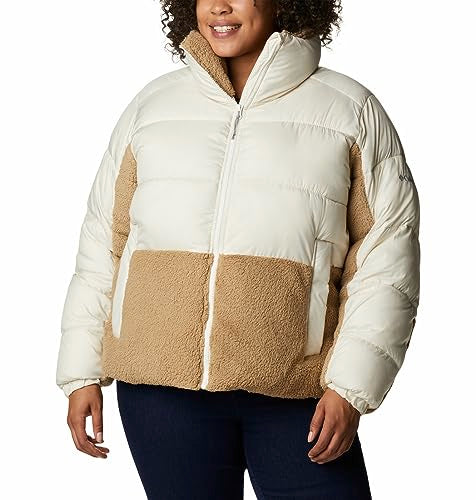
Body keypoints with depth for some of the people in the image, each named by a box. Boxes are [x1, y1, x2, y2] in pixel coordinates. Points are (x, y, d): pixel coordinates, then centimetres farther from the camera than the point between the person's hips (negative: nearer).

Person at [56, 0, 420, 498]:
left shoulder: (351, 111, 4)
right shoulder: (150, 106, 10)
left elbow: (385, 260, 0)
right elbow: (103, 242, 12)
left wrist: (350, 387, -8)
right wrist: (82, 373, 9)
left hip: (296, 396, -1)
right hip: (160, 387, 2)